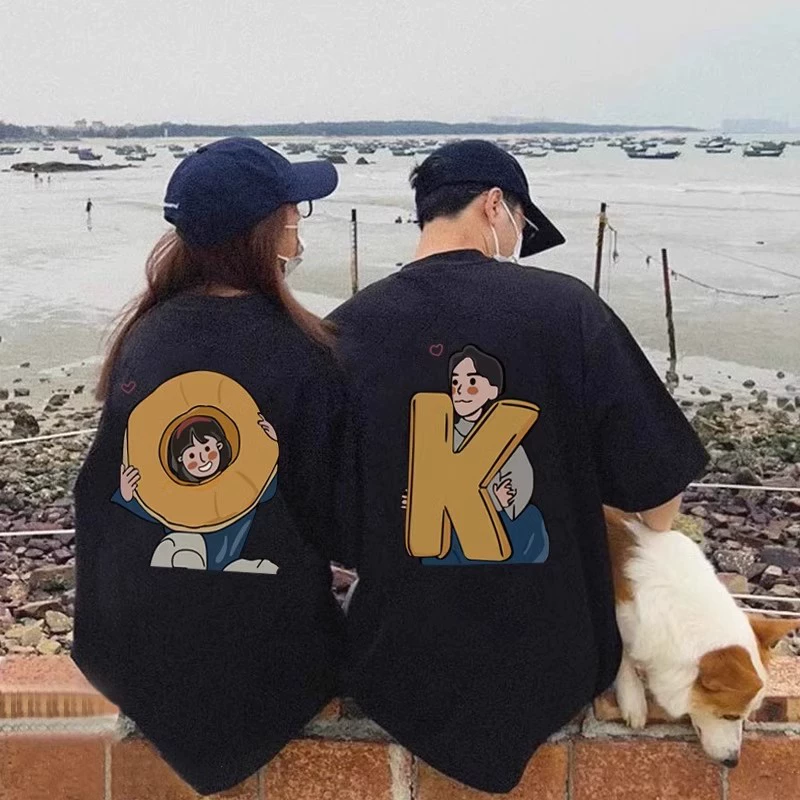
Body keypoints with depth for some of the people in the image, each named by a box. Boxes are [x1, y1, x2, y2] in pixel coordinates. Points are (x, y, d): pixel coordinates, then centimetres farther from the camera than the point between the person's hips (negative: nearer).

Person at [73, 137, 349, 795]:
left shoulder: (143, 337, -7)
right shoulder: (301, 355, -18)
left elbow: (100, 486, 2)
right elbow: (330, 512, -8)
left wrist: (109, 607, 16)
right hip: (266, 654, -4)